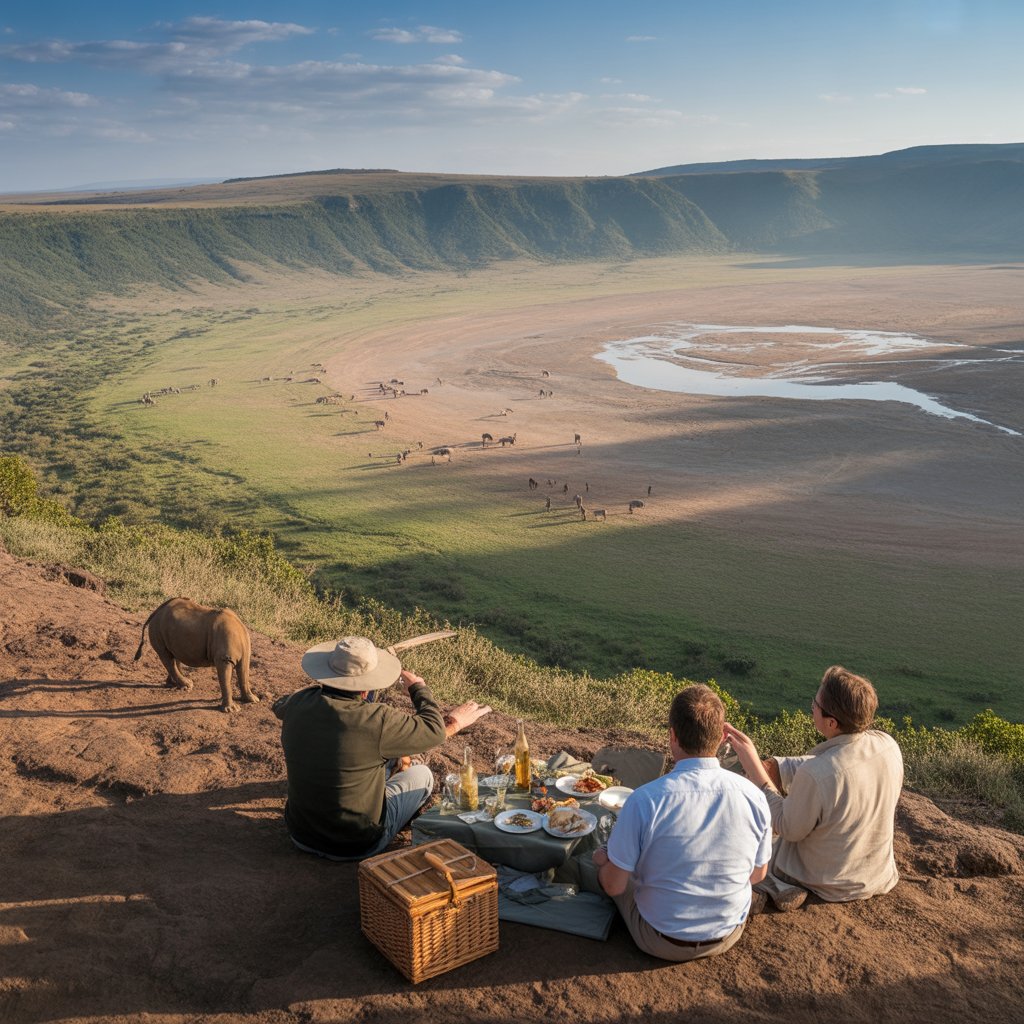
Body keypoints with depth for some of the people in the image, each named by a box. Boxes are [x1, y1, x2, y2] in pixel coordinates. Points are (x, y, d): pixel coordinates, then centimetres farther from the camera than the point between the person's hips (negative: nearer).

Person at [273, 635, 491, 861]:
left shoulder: (297, 704, -13)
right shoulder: (377, 721, -29)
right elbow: (434, 731, -12)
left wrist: (321, 685, 27)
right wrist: (418, 686, 5)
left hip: (301, 837, 5)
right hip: (358, 846, -5)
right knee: (422, 774, 18)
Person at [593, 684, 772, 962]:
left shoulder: (645, 800, -28)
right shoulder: (753, 796, -17)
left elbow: (614, 885, -17)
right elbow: (757, 874, 0)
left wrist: (601, 861, 6)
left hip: (663, 943, -3)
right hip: (729, 935, 4)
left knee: (606, 865, 22)